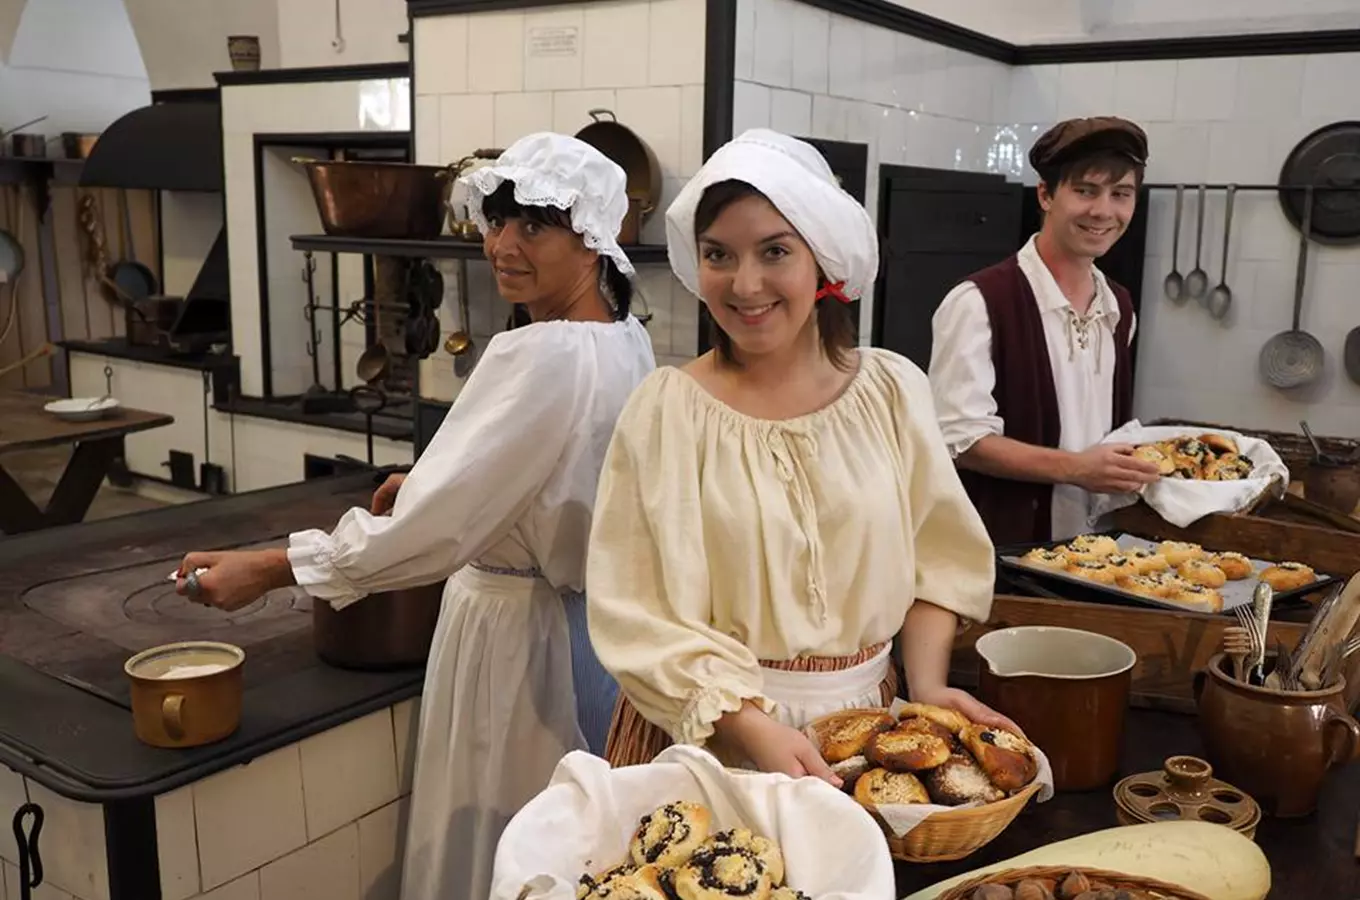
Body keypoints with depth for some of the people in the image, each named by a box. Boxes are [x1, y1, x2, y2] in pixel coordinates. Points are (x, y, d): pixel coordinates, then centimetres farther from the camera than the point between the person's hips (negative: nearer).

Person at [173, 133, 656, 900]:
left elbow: (434, 527, -27)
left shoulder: (542, 357, -25)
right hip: (595, 626, 9)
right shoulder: (629, 343, 3)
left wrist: (266, 570, -20)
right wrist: (432, 485, 16)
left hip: (526, 635, -9)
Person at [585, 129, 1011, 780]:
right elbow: (640, 615, -15)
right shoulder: (666, 409, -12)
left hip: (864, 720, 3)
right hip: (706, 731, -2)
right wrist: (754, 728, -25)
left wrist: (926, 684, -8)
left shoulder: (893, 390, -2)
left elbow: (936, 556, 5)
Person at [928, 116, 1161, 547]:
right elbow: (960, 439, -18)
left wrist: (1141, 466, 2)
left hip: (1091, 546, 7)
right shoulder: (979, 302, -14)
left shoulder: (1118, 308, 9)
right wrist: (1076, 469, -22)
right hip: (998, 549, -6)